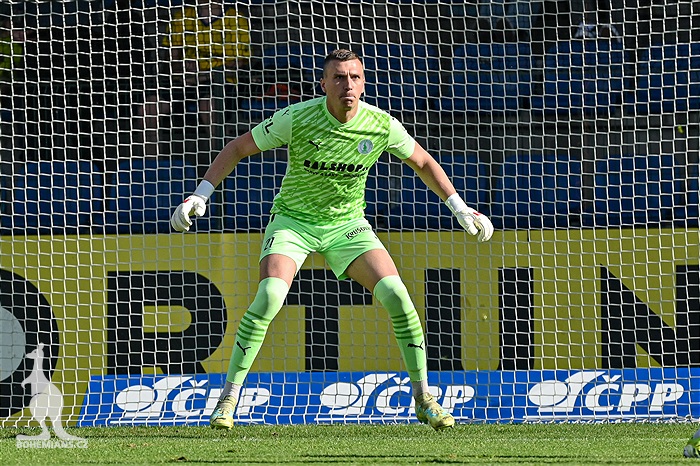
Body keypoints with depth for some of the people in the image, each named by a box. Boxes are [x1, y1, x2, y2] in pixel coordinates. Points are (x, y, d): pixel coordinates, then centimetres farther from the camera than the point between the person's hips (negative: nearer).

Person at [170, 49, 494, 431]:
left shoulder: (382, 126, -14)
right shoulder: (296, 119, -21)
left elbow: (422, 161, 5)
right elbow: (237, 148, -10)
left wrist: (459, 207, 1)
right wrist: (200, 195, -18)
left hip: (347, 224, 2)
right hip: (292, 221, -2)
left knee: (395, 293, -17)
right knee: (269, 296, -27)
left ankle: (423, 398, -2)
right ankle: (228, 397, -14)